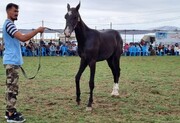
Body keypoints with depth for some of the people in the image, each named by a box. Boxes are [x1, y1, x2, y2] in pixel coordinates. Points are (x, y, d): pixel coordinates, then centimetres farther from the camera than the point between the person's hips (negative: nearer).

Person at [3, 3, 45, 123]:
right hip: (12, 61, -11)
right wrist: (38, 30, -21)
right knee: (12, 87, -8)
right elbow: (23, 38, -27)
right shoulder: (8, 24, -15)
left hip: (13, 60, 11)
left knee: (12, 87, 13)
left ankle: (10, 111, 19)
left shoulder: (10, 24, 18)